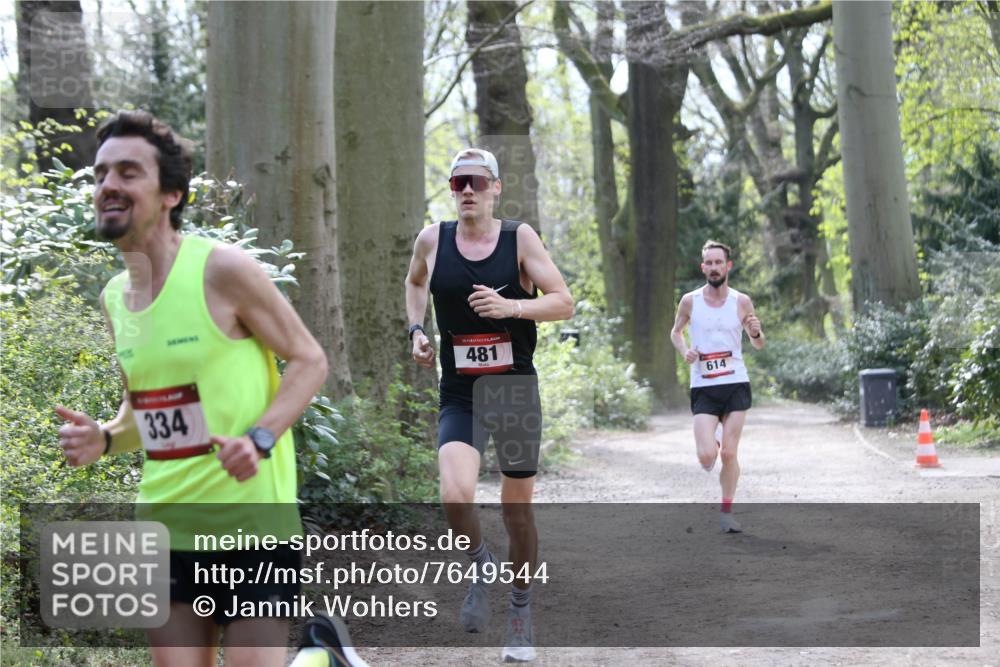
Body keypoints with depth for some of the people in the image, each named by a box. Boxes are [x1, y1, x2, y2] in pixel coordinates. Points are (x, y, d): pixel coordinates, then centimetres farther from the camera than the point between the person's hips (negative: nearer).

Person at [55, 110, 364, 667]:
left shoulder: (223, 270, -12)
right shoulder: (114, 297, 8)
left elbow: (309, 361, -7)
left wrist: (259, 438, -21)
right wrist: (104, 439, -1)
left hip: (252, 525, -6)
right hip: (167, 529, 6)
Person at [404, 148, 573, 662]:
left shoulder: (520, 237, -5)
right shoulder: (432, 240, 0)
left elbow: (564, 302, -7)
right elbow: (415, 282, 22)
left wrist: (512, 306, -23)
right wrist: (416, 330, 6)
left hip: (516, 391, 0)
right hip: (459, 396, 0)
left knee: (517, 510, 8)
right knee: (455, 496, -24)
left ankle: (520, 609, 30)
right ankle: (481, 567, 7)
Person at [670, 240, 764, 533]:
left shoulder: (741, 302, 1)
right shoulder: (690, 301, -1)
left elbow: (758, 345, 11)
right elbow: (675, 332, 17)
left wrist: (756, 333, -13)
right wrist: (684, 351, -4)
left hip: (736, 385, 1)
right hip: (703, 388, -1)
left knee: (729, 453, -2)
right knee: (707, 457, -13)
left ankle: (726, 512, 14)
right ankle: (712, 442, 24)